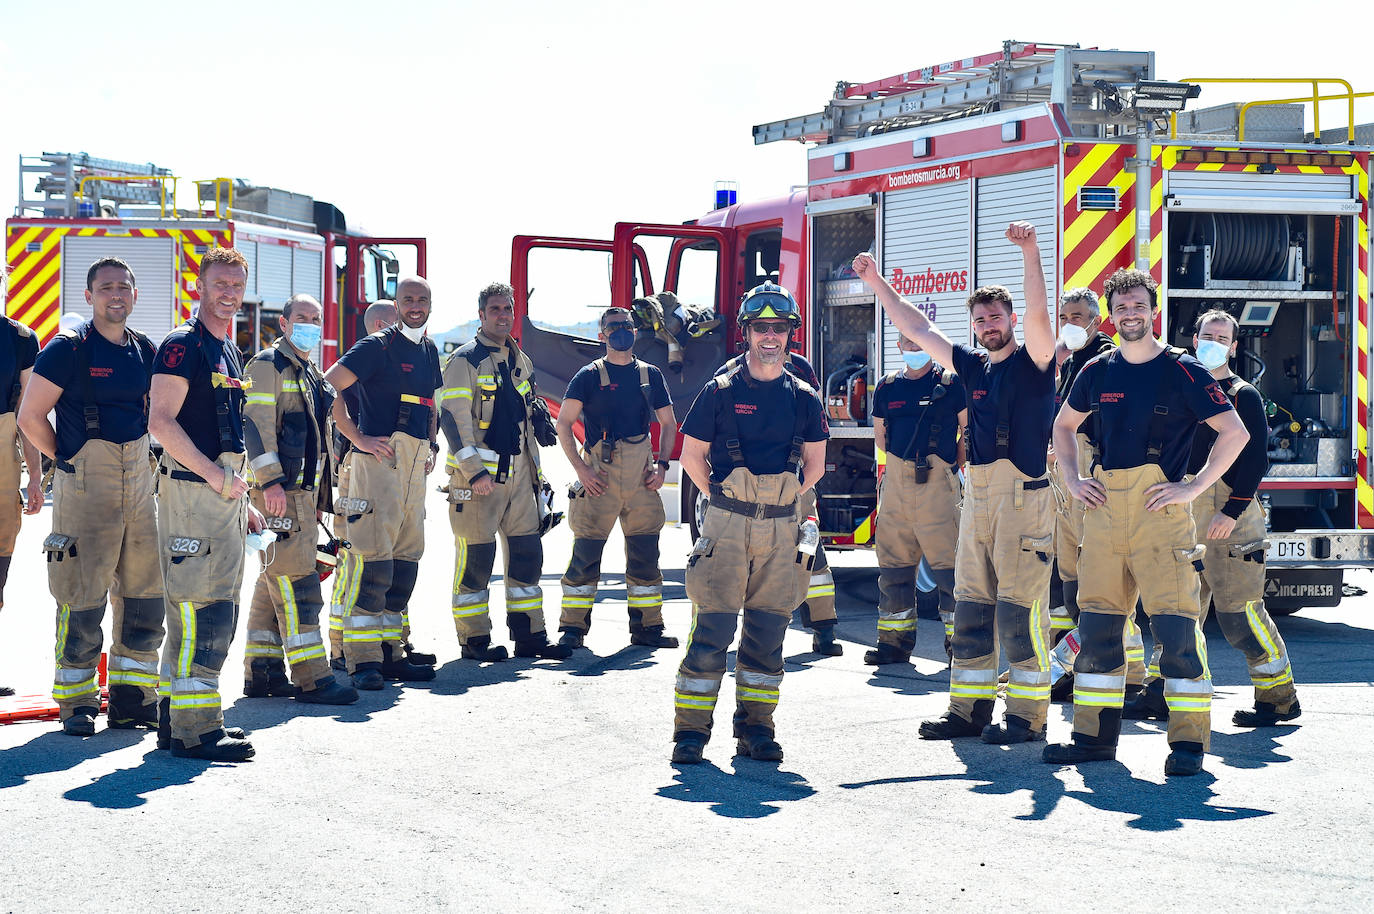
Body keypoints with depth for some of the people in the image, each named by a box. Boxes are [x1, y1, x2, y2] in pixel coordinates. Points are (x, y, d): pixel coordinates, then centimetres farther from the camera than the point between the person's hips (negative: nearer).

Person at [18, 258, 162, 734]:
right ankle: (76, 702, 7)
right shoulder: (69, 347, -7)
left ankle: (132, 698, 19)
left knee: (146, 594, 8)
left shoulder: (145, 351, 11)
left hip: (139, 481, 6)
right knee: (83, 597, -3)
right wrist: (68, 459, -1)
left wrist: (144, 462, 14)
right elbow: (30, 417, -6)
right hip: (85, 485, -6)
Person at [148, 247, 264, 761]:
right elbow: (161, 421, -18)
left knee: (216, 612, 11)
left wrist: (243, 502, 21)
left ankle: (175, 718, 19)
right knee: (203, 608, -11)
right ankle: (194, 730, -10)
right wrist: (216, 476, -18)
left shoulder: (229, 352, 19)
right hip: (192, 487, -10)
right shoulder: (182, 346, -9)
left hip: (225, 491, 10)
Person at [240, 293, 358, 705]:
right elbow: (255, 424, -16)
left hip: (304, 491, 9)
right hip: (278, 491, -9)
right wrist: (271, 481, -23)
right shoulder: (268, 365, -7)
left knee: (274, 582, 12)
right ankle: (312, 678, -13)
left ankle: (262, 670, 17)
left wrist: (321, 495, 24)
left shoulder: (312, 375, 21)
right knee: (297, 580, -12)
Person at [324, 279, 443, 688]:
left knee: (406, 558, 9)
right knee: (373, 557, -11)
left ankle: (392, 654, 16)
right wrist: (358, 438, -14)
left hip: (414, 463, 8)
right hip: (380, 455, -8)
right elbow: (329, 386, -14)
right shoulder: (377, 346, -6)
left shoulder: (429, 350, 18)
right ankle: (363, 660, -11)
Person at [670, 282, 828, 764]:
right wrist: (723, 499, 4)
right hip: (727, 526, -3)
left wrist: (783, 497, 9)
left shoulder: (804, 398, 8)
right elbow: (692, 456, 7)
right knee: (711, 626, -7)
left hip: (782, 529, 3)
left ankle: (755, 727, 13)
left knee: (769, 630, 5)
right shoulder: (720, 391, 0)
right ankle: (691, 728, -3)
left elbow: (814, 464, 18)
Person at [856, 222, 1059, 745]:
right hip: (977, 495, 7)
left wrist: (1030, 254, -30)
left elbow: (1039, 314, -19)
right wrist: (878, 284, 19)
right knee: (971, 605, 8)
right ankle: (970, 710, 15)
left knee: (1020, 608, -8)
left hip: (1024, 495, -7)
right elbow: (919, 330, 21)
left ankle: (1028, 716, -2)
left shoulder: (1033, 363, -1)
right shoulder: (973, 367, 16)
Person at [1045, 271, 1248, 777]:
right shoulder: (1098, 371, 11)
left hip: (1162, 508, -5)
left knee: (1176, 626, -9)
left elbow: (1235, 432, -6)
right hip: (1105, 508, 5)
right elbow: (1064, 424, 28)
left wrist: (1193, 487, -9)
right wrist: (1072, 478, 15)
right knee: (1097, 622, 7)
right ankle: (1094, 735, 16)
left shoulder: (1182, 370, -3)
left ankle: (1188, 742, -3)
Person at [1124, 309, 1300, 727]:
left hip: (1230, 519, -6)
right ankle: (1160, 694, 11)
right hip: (1184, 517, 6)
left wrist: (1232, 512, -18)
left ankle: (1279, 697, 3)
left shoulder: (1243, 396, -2)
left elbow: (1256, 460, -9)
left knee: (1239, 610, -6)